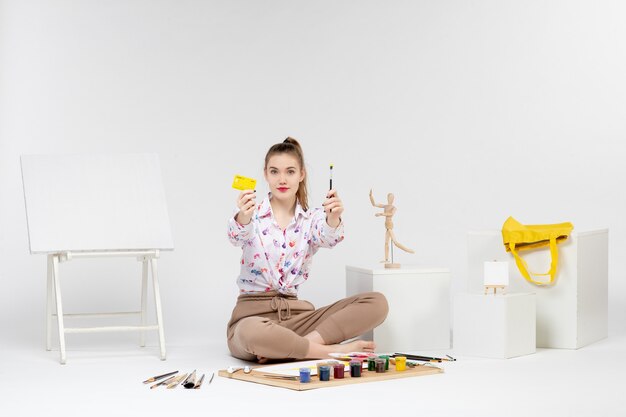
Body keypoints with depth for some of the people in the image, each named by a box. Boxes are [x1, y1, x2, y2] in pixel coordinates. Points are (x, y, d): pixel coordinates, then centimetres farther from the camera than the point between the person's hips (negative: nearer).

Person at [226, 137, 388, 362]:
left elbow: (328, 238, -16)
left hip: (296, 314, 4)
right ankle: (335, 350, -24)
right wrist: (243, 217, -46)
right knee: (252, 333, -43)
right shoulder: (253, 216, 1)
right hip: (253, 315, -4)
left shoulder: (311, 219, 7)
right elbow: (237, 236, -23)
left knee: (377, 303, -13)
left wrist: (333, 218, -40)